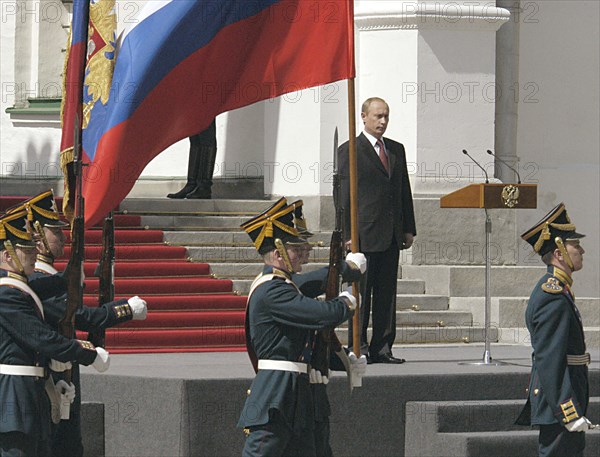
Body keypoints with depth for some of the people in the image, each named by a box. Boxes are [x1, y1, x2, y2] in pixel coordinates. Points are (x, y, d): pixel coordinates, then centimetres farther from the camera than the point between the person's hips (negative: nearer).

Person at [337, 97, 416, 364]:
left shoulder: (397, 150, 16)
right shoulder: (349, 151, -2)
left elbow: (405, 191, 18)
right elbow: (344, 196, -6)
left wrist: (408, 229, 11)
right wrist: (348, 234, -12)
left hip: (392, 236, 6)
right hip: (365, 233, -6)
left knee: (387, 294, 6)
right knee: (361, 294, -3)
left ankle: (382, 348, 9)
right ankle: (358, 348, 1)